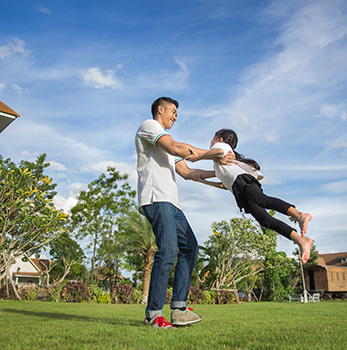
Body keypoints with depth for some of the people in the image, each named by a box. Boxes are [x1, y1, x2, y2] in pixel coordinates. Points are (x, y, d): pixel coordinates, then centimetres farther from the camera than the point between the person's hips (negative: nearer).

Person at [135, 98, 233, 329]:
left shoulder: (166, 142, 34)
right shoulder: (149, 125, 7)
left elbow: (186, 172, 30)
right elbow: (176, 148, -9)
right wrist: (213, 155, -3)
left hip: (170, 202, 10)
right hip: (156, 197, -10)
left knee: (189, 246, 3)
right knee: (168, 250, -20)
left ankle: (179, 307, 1)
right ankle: (153, 314, -14)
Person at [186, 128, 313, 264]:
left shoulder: (221, 145, 18)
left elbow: (219, 151, -7)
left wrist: (198, 157, 2)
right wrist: (204, 180, 32)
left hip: (241, 180, -7)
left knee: (263, 200, -34)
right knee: (265, 220, -10)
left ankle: (299, 215, -53)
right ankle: (301, 241, -20)